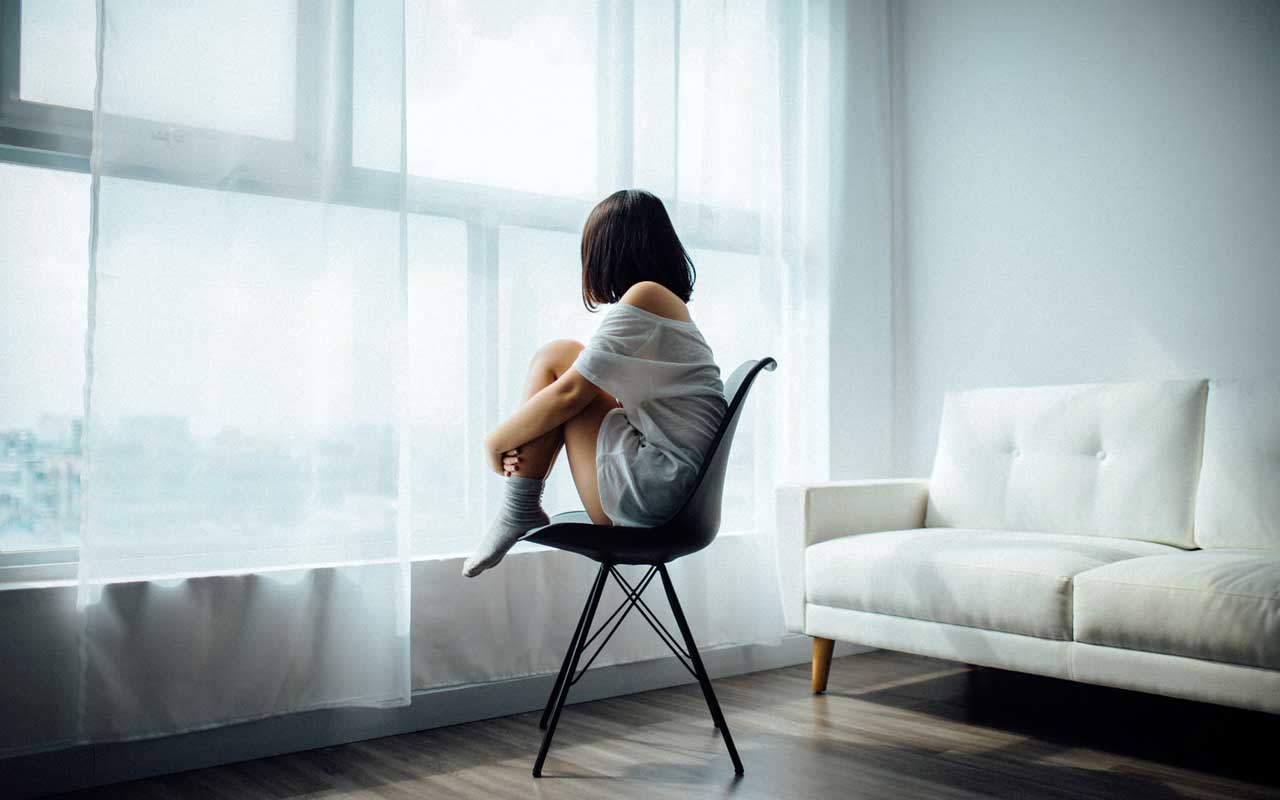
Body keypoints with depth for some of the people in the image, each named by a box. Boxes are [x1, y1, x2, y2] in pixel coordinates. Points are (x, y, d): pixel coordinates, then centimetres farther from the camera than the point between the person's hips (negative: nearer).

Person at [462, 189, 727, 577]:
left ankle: (517, 513, -1)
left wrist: (498, 441, 2)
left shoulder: (644, 295, -10)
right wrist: (520, 441, 5)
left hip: (650, 492, -10)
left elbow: (570, 394, -12)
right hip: (680, 496, 10)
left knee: (556, 356, -3)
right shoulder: (671, 304, 19)